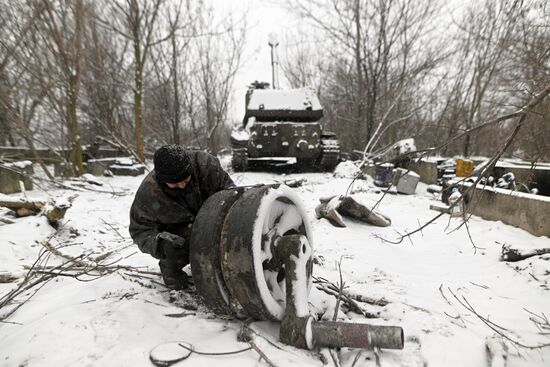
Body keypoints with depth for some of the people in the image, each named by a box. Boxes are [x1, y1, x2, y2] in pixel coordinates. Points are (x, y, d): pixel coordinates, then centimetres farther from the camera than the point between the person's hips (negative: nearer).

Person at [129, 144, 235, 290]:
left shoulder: (205, 163, -23)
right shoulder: (148, 192, -24)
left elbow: (227, 185, -5)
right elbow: (139, 230, -14)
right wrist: (158, 243, -36)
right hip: (174, 233, -2)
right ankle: (170, 268, 5)